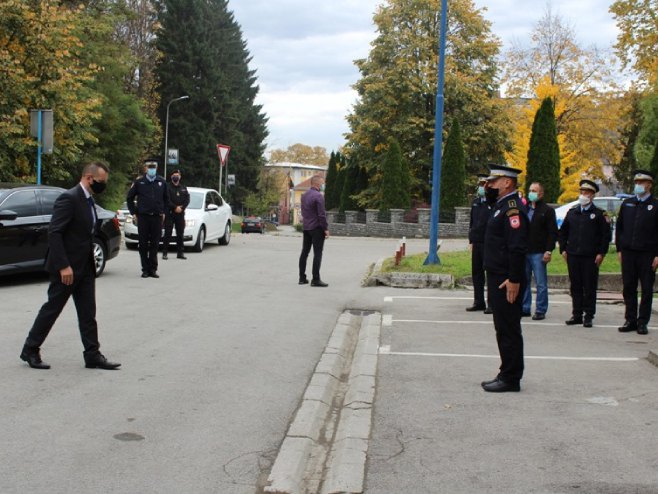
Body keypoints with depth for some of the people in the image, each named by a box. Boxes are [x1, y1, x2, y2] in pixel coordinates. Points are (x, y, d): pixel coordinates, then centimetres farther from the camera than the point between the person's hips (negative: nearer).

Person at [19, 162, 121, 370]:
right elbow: (54, 233, -22)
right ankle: (30, 350, 16)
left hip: (85, 267, 9)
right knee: (52, 309, 3)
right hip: (67, 267, -9)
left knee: (88, 313, 8)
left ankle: (93, 355, 11)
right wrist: (63, 266, -24)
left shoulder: (88, 200, 12)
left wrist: (91, 262, 15)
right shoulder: (69, 198, -17)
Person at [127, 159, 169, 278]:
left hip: (157, 217, 1)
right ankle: (145, 269, 10)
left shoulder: (162, 182, 7)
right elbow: (129, 198, 9)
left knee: (154, 245, 4)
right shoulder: (139, 182, 1)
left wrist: (163, 212, 13)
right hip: (143, 217, -1)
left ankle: (153, 269, 12)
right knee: (143, 245, 2)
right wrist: (133, 213, 5)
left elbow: (166, 199, 21)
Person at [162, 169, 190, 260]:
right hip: (169, 213, -4)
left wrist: (181, 208, -8)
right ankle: (164, 252, -4)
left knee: (180, 234, 6)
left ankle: (180, 252, 10)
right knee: (167, 233, -6)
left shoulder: (183, 188, 15)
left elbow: (187, 199, 7)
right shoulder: (167, 187, 1)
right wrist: (175, 207, -16)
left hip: (180, 214, 4)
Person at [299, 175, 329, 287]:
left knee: (305, 252, 12)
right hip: (316, 227, -8)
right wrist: (326, 229, -11)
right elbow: (322, 214, -17)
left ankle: (302, 278, 14)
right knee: (317, 253, -5)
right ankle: (315, 279, -7)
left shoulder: (304, 195, 10)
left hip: (306, 227, 8)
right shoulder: (318, 196, -16)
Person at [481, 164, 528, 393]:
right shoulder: (501, 205, 16)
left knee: (509, 329, -3)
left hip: (506, 281, -10)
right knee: (503, 328, 15)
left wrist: (514, 280, -24)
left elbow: (517, 247, -23)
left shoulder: (512, 207, -17)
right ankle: (506, 374, 23)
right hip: (497, 277, 10)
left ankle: (511, 378, 5)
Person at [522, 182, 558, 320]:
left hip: (538, 253, -5)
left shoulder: (547, 210, -1)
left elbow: (553, 233, -5)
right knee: (524, 282, 9)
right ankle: (525, 308, 17)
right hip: (523, 252, 5)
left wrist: (549, 251, -12)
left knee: (541, 284, -1)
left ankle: (540, 310, 4)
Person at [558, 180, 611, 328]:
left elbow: (606, 235, -1)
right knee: (575, 286, 7)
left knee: (590, 288, 0)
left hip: (591, 257, -4)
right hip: (573, 255, 4)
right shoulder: (572, 212, 12)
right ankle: (577, 315, 14)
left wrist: (601, 253, -7)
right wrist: (563, 249, 9)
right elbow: (563, 232, 18)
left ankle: (588, 316, 6)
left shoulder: (599, 214, 1)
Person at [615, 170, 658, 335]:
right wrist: (619, 249, 7)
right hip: (628, 253, 4)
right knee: (629, 288, 6)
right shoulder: (627, 204, 12)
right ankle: (630, 320, 14)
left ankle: (642, 322, 8)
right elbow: (619, 227, 15)